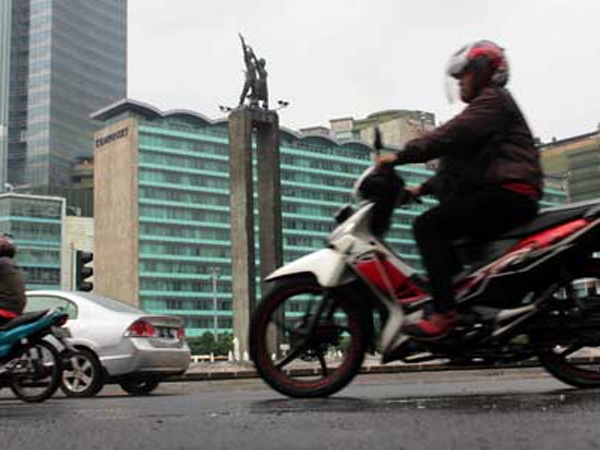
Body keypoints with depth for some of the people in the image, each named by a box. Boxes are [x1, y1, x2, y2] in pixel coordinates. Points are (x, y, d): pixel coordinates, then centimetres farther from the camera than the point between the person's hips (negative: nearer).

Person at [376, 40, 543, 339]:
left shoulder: (492, 99, -2)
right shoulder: (486, 104, 30)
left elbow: (450, 135, -18)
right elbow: (454, 162, 27)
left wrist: (400, 156, -20)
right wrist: (423, 188, 17)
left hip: (508, 192, -11)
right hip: (502, 194, 11)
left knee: (428, 226, -20)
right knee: (440, 234, 19)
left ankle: (444, 312, -30)